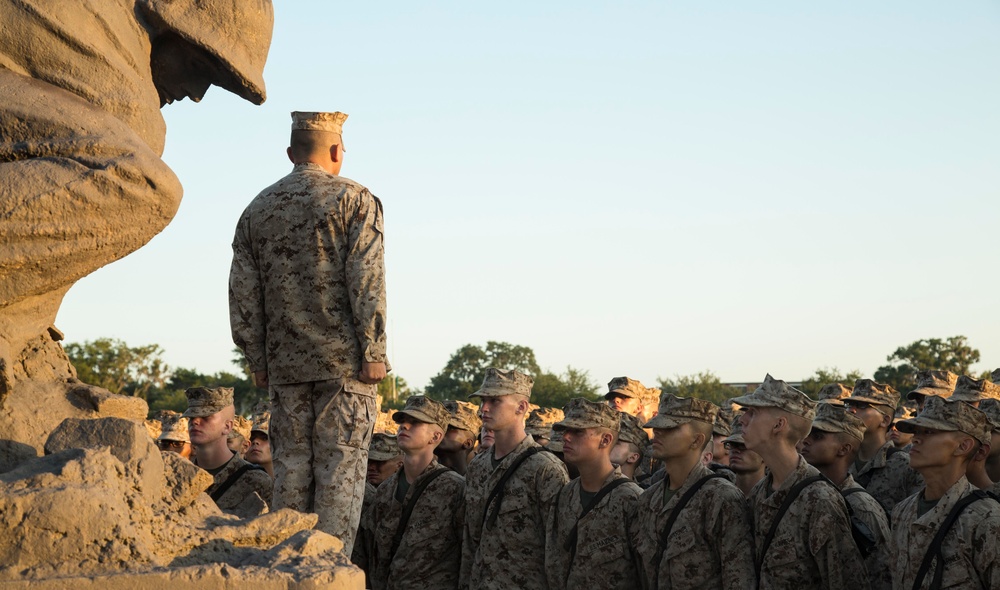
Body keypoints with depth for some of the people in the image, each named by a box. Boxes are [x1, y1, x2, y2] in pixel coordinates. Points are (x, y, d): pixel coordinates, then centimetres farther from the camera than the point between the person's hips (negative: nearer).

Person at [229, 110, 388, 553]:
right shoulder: (355, 200, -2)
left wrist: (258, 361, 14)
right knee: (341, 465, -2)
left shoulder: (258, 210, 11)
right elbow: (366, 283, -11)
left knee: (291, 464, 9)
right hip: (344, 359, -4)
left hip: (285, 363, 4)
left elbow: (243, 294, 9)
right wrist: (374, 353, -10)